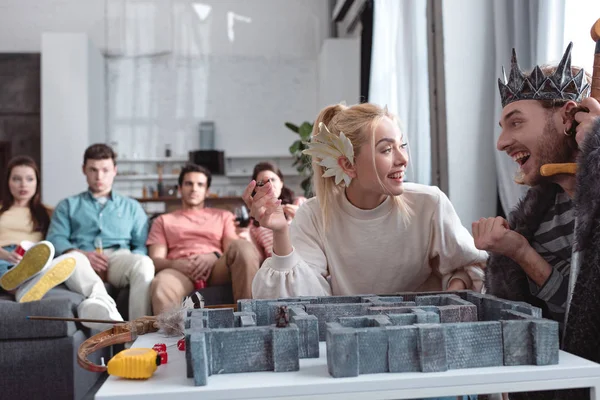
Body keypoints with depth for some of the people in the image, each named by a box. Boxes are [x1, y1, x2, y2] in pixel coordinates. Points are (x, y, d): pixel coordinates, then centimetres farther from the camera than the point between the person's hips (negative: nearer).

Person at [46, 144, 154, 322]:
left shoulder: (131, 207, 28)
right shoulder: (68, 205, 27)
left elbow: (142, 245, 15)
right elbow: (55, 239, 10)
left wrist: (132, 262, -9)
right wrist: (80, 254, -12)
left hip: (119, 258, 1)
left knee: (144, 263, -36)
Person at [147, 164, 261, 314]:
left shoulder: (223, 216, 29)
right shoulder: (163, 221, 27)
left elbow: (234, 250, 12)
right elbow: (155, 260, 13)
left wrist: (214, 257, -12)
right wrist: (177, 264, -11)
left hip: (217, 268, 1)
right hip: (180, 270, -1)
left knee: (242, 246, -34)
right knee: (161, 285, -41)